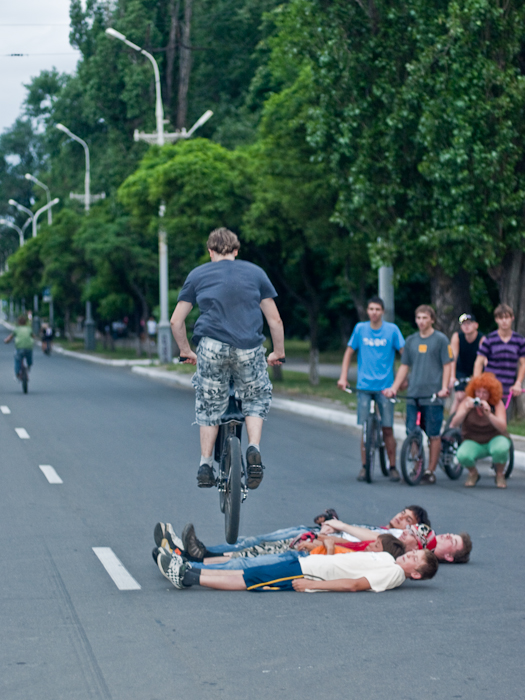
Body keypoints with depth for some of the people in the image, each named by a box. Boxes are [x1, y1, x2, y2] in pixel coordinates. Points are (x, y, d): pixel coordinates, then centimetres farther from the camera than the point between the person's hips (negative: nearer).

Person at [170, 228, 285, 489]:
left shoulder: (198, 275, 13)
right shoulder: (255, 272, 13)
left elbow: (176, 321, 12)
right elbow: (275, 319, 12)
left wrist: (186, 351, 26)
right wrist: (278, 352, 24)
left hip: (212, 348, 0)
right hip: (249, 349, 0)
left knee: (209, 406, 18)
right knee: (257, 399, 22)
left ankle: (206, 465, 15)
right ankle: (253, 449, 1)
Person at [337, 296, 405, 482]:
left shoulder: (392, 329, 0)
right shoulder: (360, 329, 4)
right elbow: (349, 353, 11)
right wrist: (343, 377, 4)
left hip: (385, 386, -1)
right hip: (364, 385, 1)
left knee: (387, 429, -3)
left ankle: (393, 467, 7)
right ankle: (364, 467, 9)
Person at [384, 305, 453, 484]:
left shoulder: (441, 339, 1)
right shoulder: (411, 341, 13)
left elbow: (447, 366, -1)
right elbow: (404, 366, 17)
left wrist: (444, 388, -12)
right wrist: (394, 387, 7)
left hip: (433, 395, -4)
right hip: (413, 395, 4)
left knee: (433, 435, 0)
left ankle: (430, 472, 8)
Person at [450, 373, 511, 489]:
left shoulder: (497, 403, -12)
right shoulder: (468, 402, -10)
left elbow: (503, 427, -27)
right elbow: (453, 424, -22)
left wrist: (488, 414, -43)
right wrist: (466, 409, -39)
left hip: (494, 439, -1)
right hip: (473, 442, 1)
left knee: (500, 449, -38)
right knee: (462, 455, -34)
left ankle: (500, 474, -4)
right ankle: (473, 473, 4)